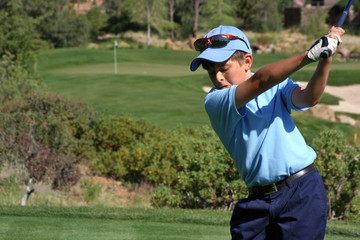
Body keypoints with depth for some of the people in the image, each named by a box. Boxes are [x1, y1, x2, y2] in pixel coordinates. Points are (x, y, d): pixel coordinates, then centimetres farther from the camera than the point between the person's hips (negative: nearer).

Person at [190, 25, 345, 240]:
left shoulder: (278, 86, 8)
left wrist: (325, 60, -27)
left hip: (301, 192, 0)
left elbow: (308, 98, -10)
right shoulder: (215, 102, -4)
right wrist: (310, 55, -26)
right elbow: (260, 82, -17)